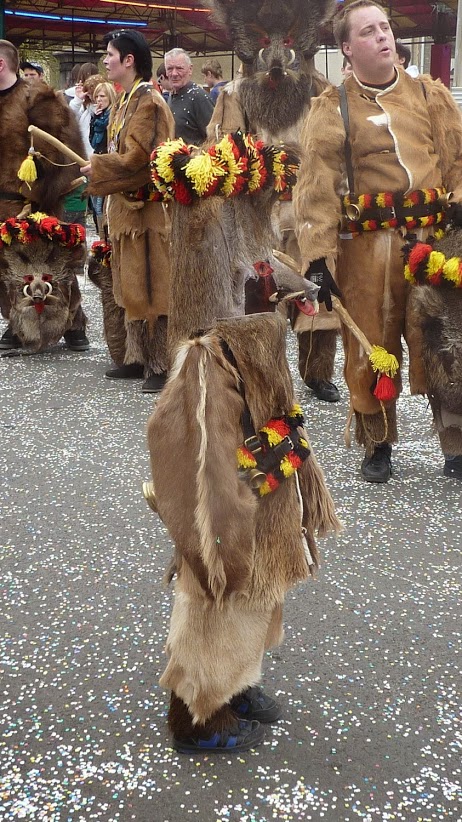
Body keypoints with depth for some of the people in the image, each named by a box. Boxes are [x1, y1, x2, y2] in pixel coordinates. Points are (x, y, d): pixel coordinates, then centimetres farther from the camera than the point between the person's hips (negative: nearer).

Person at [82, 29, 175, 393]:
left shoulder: (148, 101, -14)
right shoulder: (125, 101, 14)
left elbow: (139, 158, -20)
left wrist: (98, 169, -11)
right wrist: (98, 167, 4)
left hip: (146, 208, -9)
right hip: (126, 206, 10)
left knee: (150, 286, -6)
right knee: (131, 285, 13)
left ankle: (162, 365, 0)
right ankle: (139, 357, 22)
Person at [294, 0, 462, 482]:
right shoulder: (331, 108, 2)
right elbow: (318, 185, -5)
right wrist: (318, 258, -14)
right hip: (367, 249, -1)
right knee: (371, 350, 7)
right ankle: (377, 446, 25)